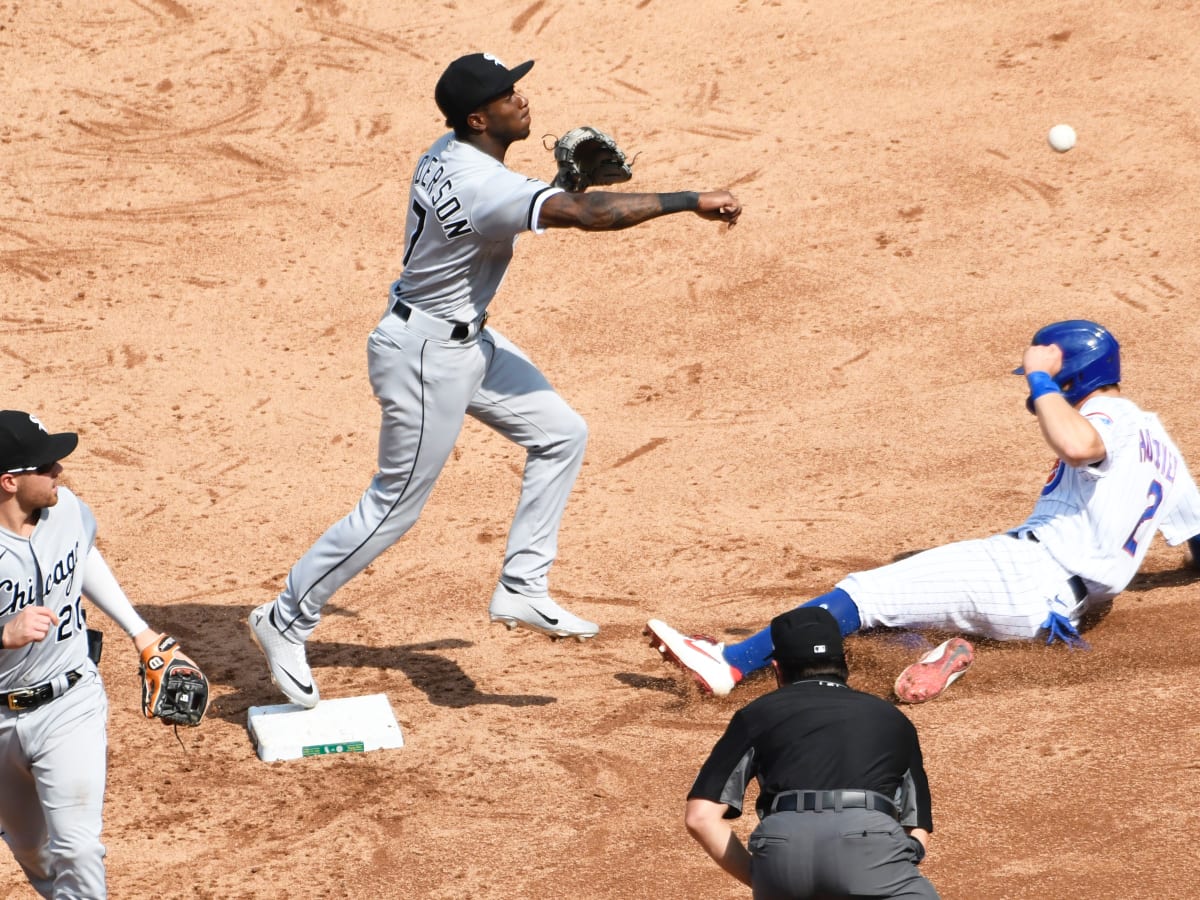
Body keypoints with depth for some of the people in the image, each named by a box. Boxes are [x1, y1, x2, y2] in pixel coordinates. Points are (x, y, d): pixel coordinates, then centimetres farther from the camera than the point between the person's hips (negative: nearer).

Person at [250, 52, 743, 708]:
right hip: (427, 356, -10)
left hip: (467, 340, 10)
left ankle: (521, 589, 12)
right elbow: (589, 215, -37)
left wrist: (569, 181, 1)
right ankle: (285, 621, 14)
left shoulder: (449, 152, 0)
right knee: (394, 506, 0)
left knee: (561, 434, 11)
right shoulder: (480, 184, -30)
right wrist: (691, 202, -31)